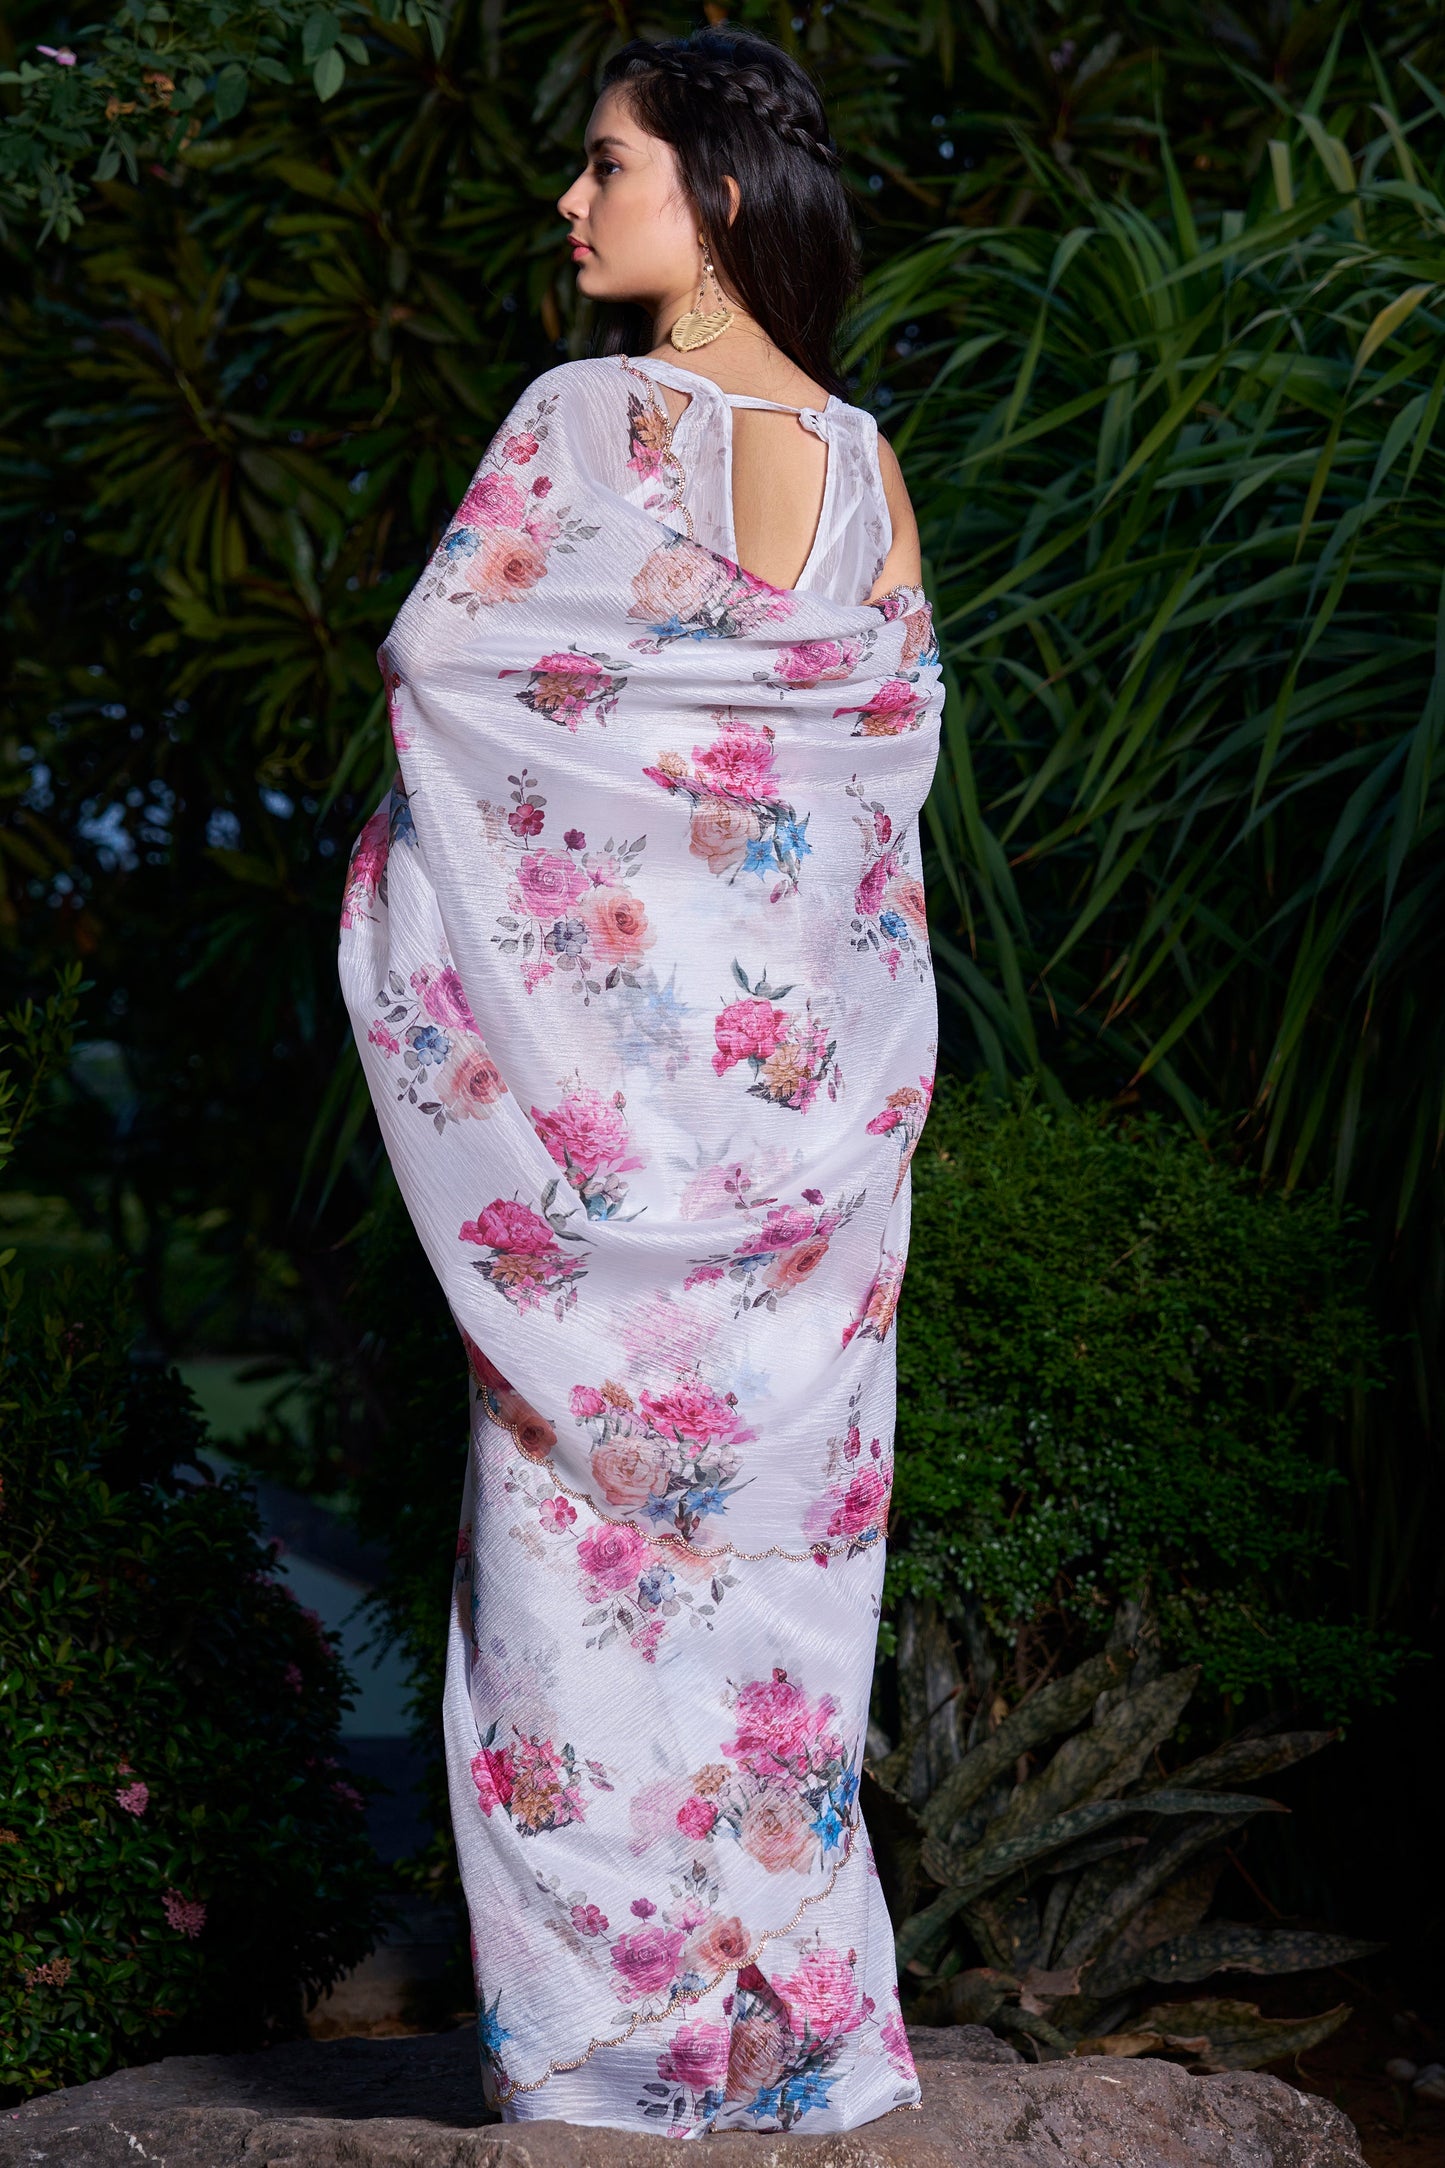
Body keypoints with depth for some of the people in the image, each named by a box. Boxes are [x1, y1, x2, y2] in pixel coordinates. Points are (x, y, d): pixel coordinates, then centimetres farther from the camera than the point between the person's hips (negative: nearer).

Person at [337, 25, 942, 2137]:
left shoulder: (589, 418, -9)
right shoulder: (863, 456, 5)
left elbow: (436, 652, -9)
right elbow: (900, 724, 8)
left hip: (603, 1015, -5)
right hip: (813, 1046, 5)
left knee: (594, 1506, 2)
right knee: (778, 1496, 10)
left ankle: (611, 2004, 5)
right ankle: (787, 1987, 16)